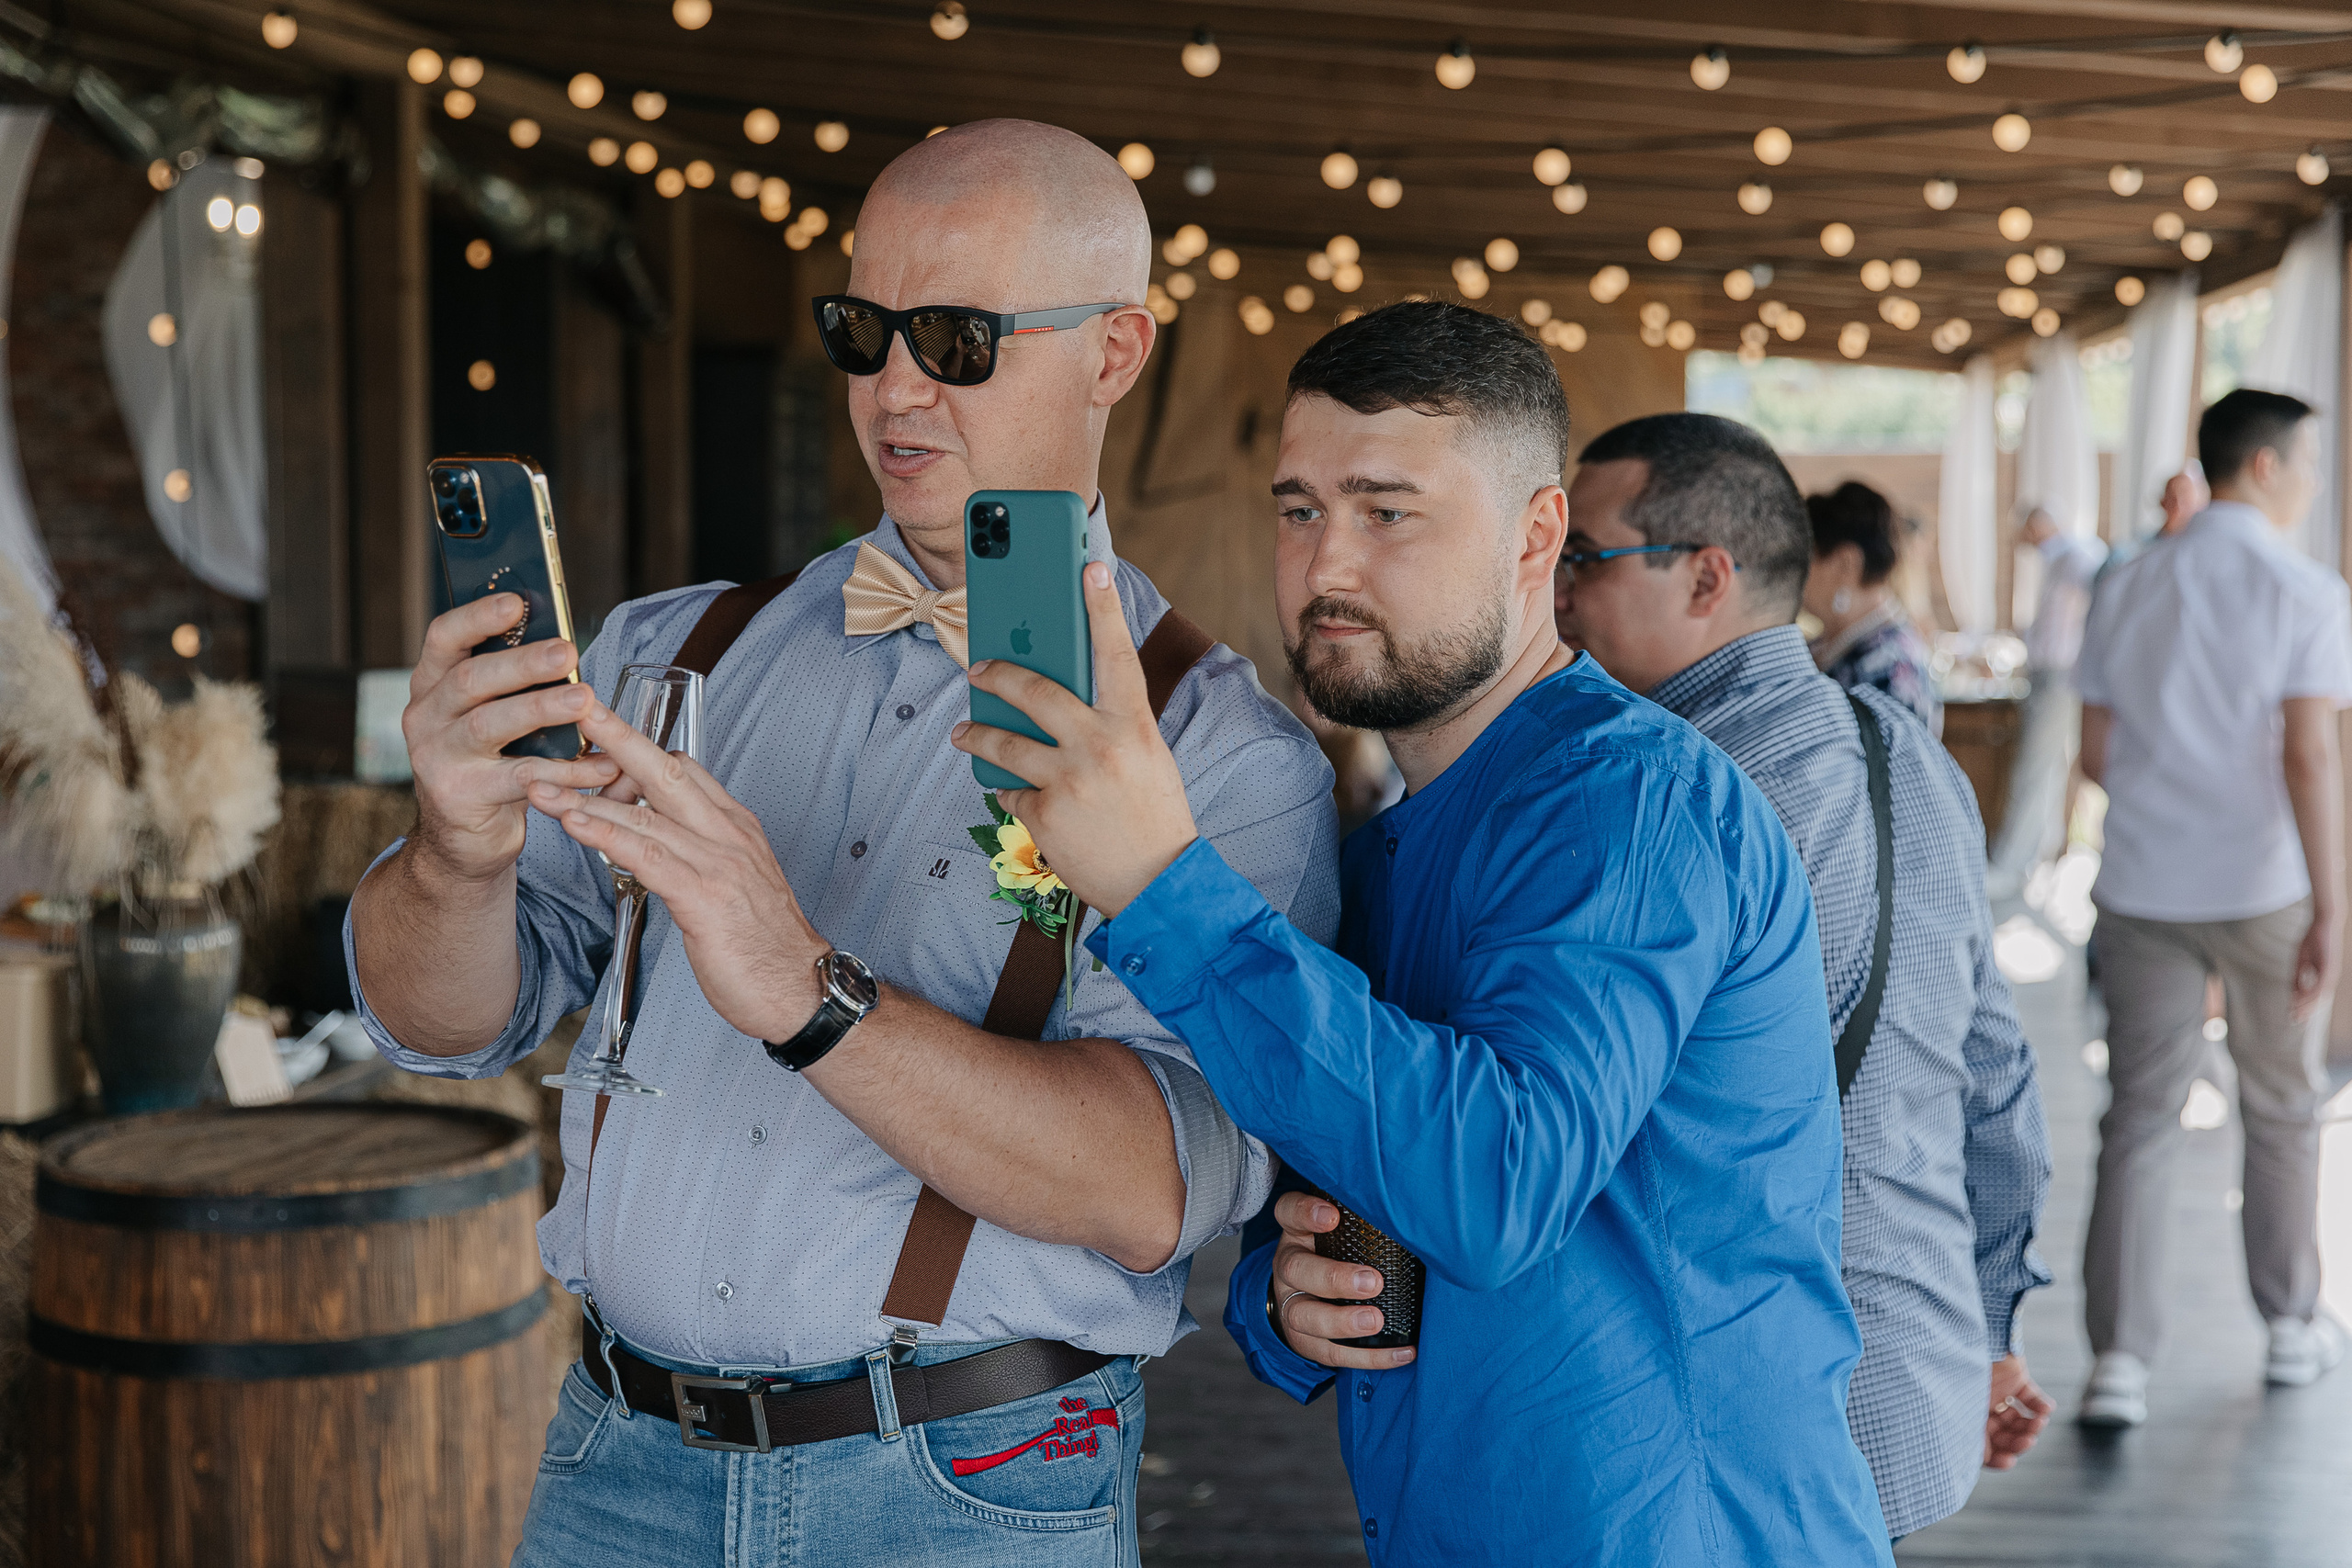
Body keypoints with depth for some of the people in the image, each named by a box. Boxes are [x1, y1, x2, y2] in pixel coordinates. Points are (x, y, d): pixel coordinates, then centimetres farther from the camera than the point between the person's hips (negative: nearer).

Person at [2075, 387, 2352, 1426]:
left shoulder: (2125, 588, 6)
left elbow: (2096, 754, 9)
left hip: (2141, 888, 3)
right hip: (2265, 891, -3)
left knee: (2140, 1117, 5)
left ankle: (2119, 1361, -4)